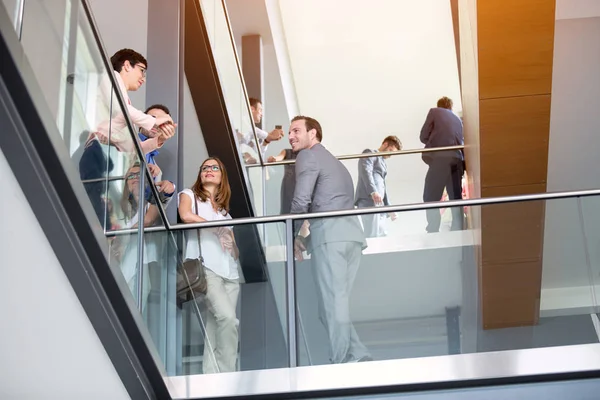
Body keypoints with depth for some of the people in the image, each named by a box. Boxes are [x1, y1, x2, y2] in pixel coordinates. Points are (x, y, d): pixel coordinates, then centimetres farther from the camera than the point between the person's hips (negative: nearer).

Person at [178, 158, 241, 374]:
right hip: (204, 267, -5)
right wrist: (217, 227, -5)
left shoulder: (224, 209, 27)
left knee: (215, 327, -3)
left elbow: (233, 246, 19)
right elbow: (186, 216, -12)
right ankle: (226, 374, -17)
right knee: (228, 317, -23)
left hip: (229, 271, 5)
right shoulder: (190, 195, 13)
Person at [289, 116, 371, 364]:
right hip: (352, 233, 9)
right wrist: (308, 239, 26)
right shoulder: (333, 161, 33)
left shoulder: (308, 156, 5)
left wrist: (295, 236, 6)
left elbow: (301, 201, -8)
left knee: (332, 304, -10)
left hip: (330, 234, -9)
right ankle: (356, 357, 0)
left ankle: (341, 362, -14)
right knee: (337, 303, 8)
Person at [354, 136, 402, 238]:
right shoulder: (370, 153, 3)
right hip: (368, 200, -10)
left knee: (381, 236, 4)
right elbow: (365, 171, -15)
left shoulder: (383, 163, 31)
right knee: (372, 236, -18)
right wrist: (373, 192, -30)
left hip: (379, 203, 10)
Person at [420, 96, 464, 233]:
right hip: (457, 159, 5)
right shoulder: (458, 119, 26)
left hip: (440, 158, -5)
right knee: (456, 198, 11)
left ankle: (433, 233, -12)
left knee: (430, 198, -2)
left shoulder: (434, 112, 12)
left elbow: (423, 136, 8)